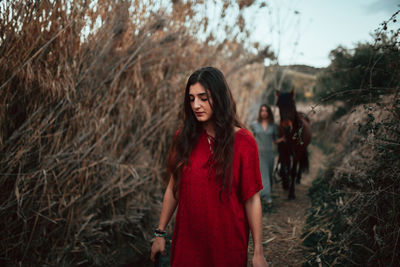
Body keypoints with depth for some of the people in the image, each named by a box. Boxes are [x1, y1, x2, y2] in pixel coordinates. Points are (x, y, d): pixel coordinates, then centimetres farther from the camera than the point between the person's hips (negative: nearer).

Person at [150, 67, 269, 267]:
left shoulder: (243, 142, -10)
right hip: (187, 240, 3)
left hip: (227, 243, -2)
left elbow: (252, 200, -10)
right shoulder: (183, 137, -1)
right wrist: (160, 233, 6)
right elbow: (173, 187, 5)